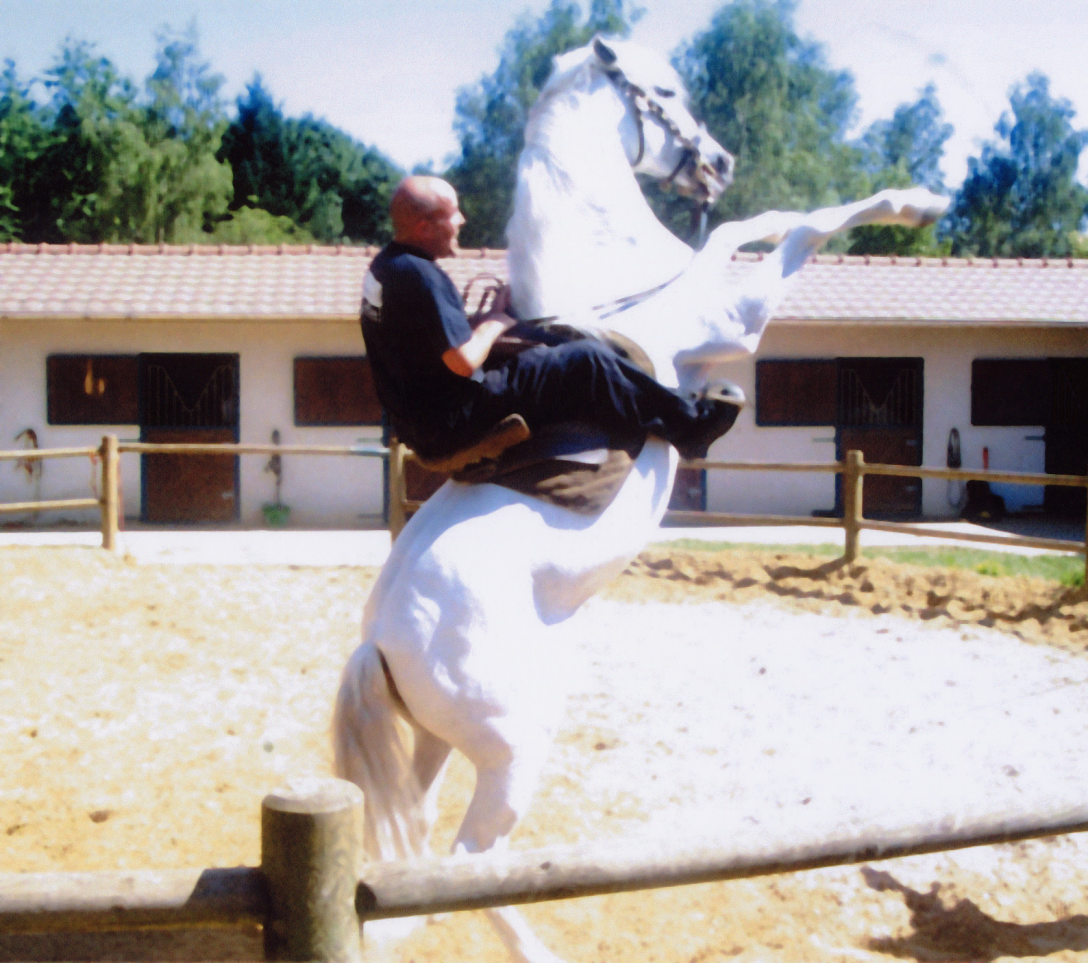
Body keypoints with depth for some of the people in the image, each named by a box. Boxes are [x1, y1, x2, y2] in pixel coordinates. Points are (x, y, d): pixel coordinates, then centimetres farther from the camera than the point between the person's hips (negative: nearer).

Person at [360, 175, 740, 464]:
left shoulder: (385, 265, 10)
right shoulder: (419, 275, -22)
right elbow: (464, 361, -26)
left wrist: (478, 318, 8)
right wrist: (495, 323, -7)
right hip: (451, 423, -11)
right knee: (587, 362, -14)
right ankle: (690, 424, 1)